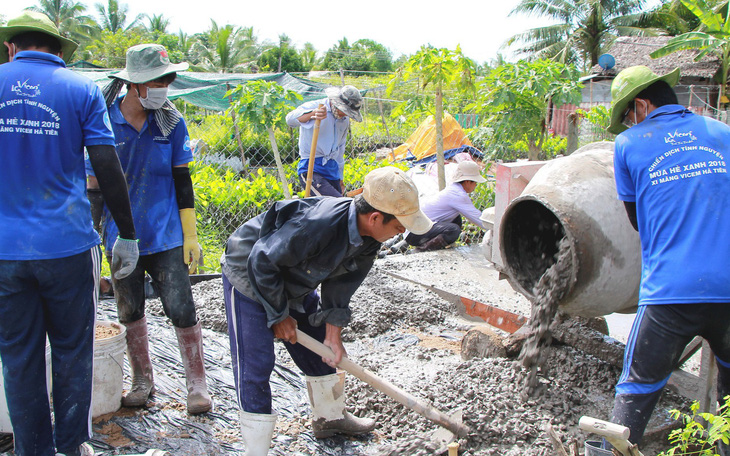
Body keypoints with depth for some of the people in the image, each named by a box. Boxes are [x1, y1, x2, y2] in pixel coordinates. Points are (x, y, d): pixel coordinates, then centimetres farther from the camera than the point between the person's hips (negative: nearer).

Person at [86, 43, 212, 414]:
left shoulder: (172, 122, -1)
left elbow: (182, 181, 3)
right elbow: (94, 182, 2)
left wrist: (190, 234, 1)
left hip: (165, 235, 0)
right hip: (121, 236, 1)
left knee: (181, 308, -4)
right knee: (130, 312, 13)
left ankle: (196, 384, 11)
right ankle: (142, 380, 32)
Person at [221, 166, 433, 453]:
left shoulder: (368, 239, -14)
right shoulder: (316, 225, -41)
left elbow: (339, 286, -4)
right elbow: (262, 262, -31)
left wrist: (333, 333, -7)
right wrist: (280, 315, -20)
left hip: (295, 284, 8)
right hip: (250, 277, -8)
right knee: (255, 364, -10)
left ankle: (330, 418, 37)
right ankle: (256, 447, 6)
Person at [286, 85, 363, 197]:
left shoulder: (345, 119, 15)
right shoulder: (312, 106, -7)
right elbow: (290, 119, -28)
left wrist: (340, 178, 27)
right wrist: (313, 113, -46)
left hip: (332, 170, 7)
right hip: (311, 169, -7)